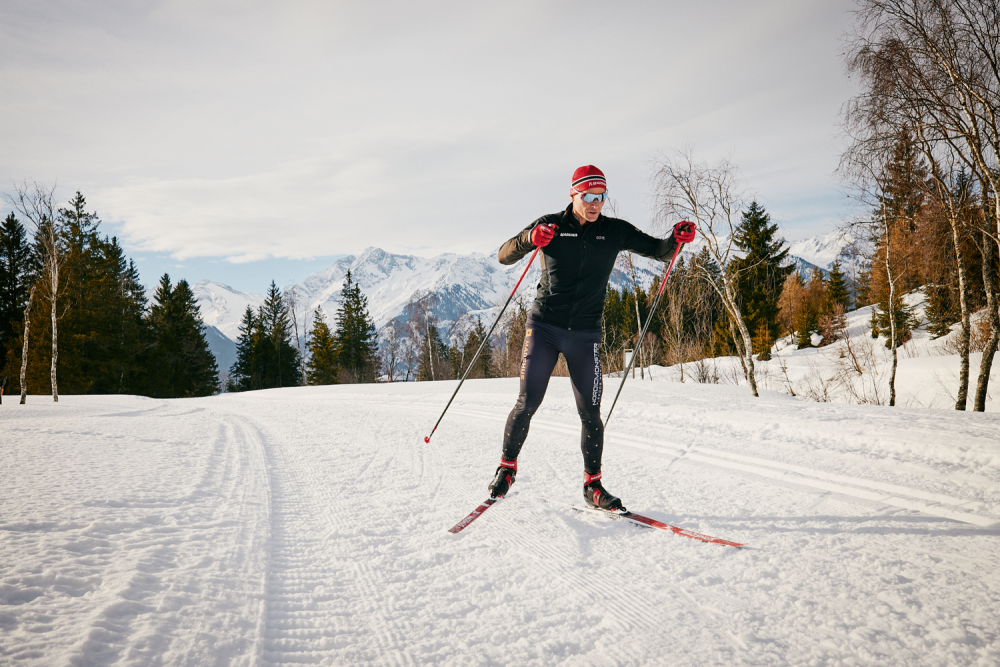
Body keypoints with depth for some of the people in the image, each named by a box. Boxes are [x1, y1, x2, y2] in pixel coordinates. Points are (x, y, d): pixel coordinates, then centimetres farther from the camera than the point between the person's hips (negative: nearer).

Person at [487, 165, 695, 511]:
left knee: (591, 413, 1)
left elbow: (660, 251, 7)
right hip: (544, 327, -1)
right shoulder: (551, 225, -1)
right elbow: (504, 256, -4)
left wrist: (677, 239, -16)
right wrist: (530, 239, -25)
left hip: (586, 334, 2)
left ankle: (592, 485, 15)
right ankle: (506, 468, 16)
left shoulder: (615, 231, 4)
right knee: (527, 404, -5)